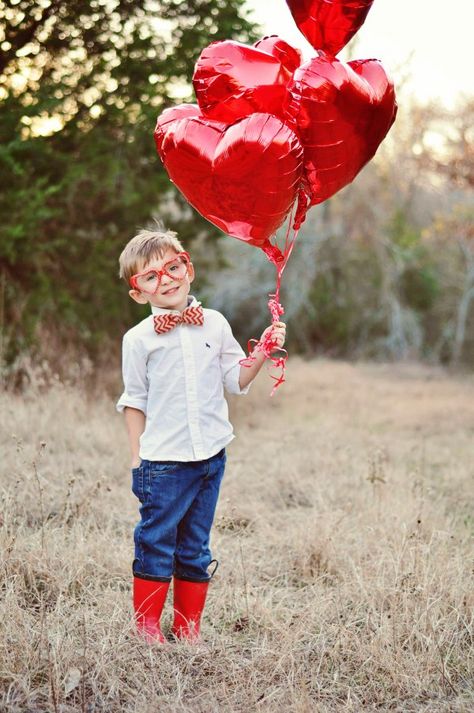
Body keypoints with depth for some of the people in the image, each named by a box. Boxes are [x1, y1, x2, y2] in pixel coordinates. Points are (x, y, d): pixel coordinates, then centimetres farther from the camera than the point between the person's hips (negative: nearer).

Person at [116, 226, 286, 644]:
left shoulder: (215, 324, 6)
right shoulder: (138, 339, -2)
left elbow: (237, 381, 11)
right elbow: (134, 402, 4)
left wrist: (262, 353, -5)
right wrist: (137, 459, 3)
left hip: (211, 455, 3)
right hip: (163, 461, -3)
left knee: (195, 548, 12)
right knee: (156, 546, 2)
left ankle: (188, 631, 22)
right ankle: (147, 630, 14)